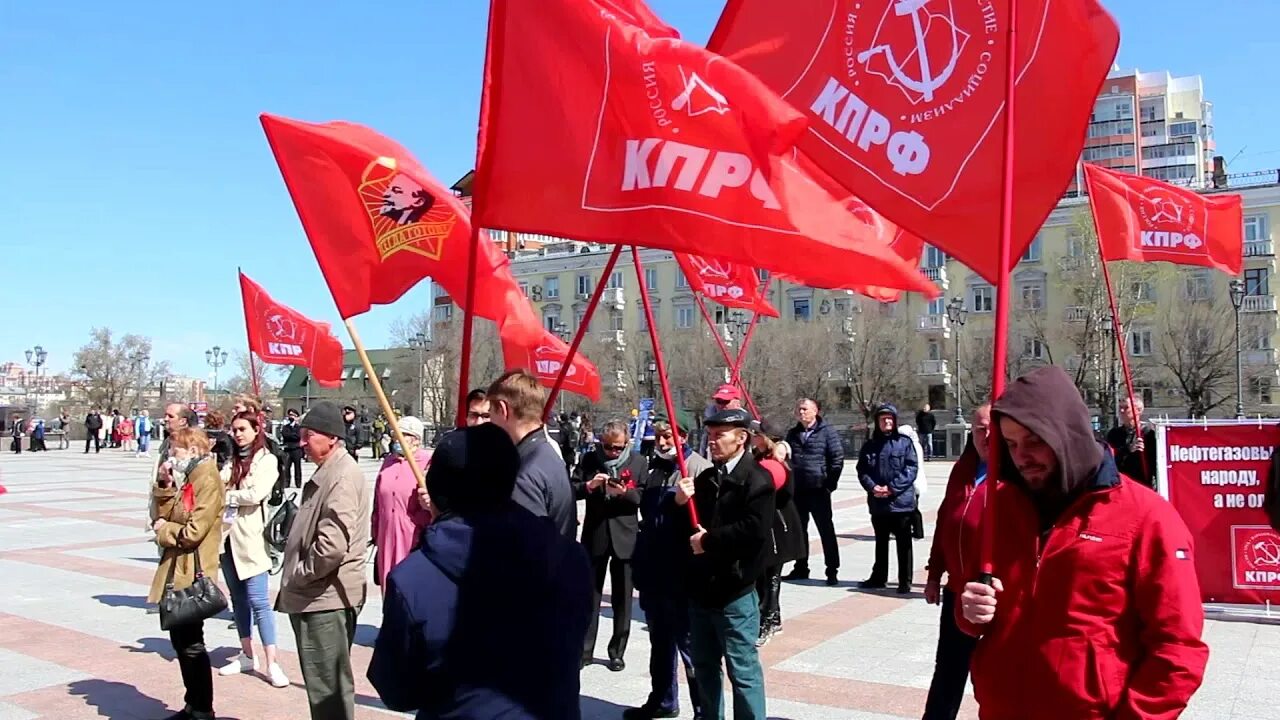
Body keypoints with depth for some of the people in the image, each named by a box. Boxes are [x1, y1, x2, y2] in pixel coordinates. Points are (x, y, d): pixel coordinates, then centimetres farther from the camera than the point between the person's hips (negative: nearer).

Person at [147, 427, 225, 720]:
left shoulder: (207, 479, -15)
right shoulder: (185, 478, 14)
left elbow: (194, 531, -22)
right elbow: (161, 515, 11)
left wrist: (164, 529, -6)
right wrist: (164, 485, -1)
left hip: (192, 573, -9)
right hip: (176, 571, 9)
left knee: (191, 643, -1)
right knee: (179, 639, 15)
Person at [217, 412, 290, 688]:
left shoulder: (266, 460, -4)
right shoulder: (232, 460, 14)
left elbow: (255, 495, -16)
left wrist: (227, 495, -6)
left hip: (250, 537, -6)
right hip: (227, 536, 6)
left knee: (258, 601, -7)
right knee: (238, 598, 14)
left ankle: (271, 663, -5)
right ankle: (247, 655, 24)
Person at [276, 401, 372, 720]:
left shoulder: (343, 476, -18)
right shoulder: (327, 472, 16)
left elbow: (333, 545, -28)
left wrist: (298, 574, -13)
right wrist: (295, 579, 14)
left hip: (326, 598, -10)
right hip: (316, 595, 10)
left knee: (328, 688, -3)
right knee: (325, 684, 20)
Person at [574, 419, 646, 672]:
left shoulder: (638, 462, -1)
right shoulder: (589, 460, 1)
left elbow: (645, 497, -5)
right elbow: (572, 491, -2)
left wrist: (624, 492, -22)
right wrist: (589, 485, -21)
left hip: (625, 536, -1)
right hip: (594, 535, 1)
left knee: (622, 598, 8)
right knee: (590, 595, 7)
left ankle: (617, 652, 19)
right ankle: (585, 649, 17)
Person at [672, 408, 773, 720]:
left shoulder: (756, 478, -9)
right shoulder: (705, 478, 13)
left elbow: (755, 529, -22)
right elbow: (686, 524, 14)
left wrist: (709, 540, -14)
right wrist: (680, 503, -7)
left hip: (734, 591, -7)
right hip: (701, 587, 8)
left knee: (743, 669, 0)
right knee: (704, 665, 18)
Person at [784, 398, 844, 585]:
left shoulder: (827, 432, -5)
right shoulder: (792, 434, 11)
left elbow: (837, 458, -7)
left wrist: (830, 483, -9)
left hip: (819, 490, -5)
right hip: (797, 491, 5)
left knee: (826, 530, 0)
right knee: (799, 530, 12)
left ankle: (832, 570, 6)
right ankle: (801, 567, 23)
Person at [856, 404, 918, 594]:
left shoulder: (904, 442, -2)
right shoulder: (870, 445, 8)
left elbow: (911, 468, -9)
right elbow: (862, 470, 5)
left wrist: (893, 487, -17)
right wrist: (872, 487, -13)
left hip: (901, 501, -4)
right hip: (878, 503, 4)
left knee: (903, 543, 4)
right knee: (881, 542, 16)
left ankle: (905, 581, 12)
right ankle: (878, 577, 27)